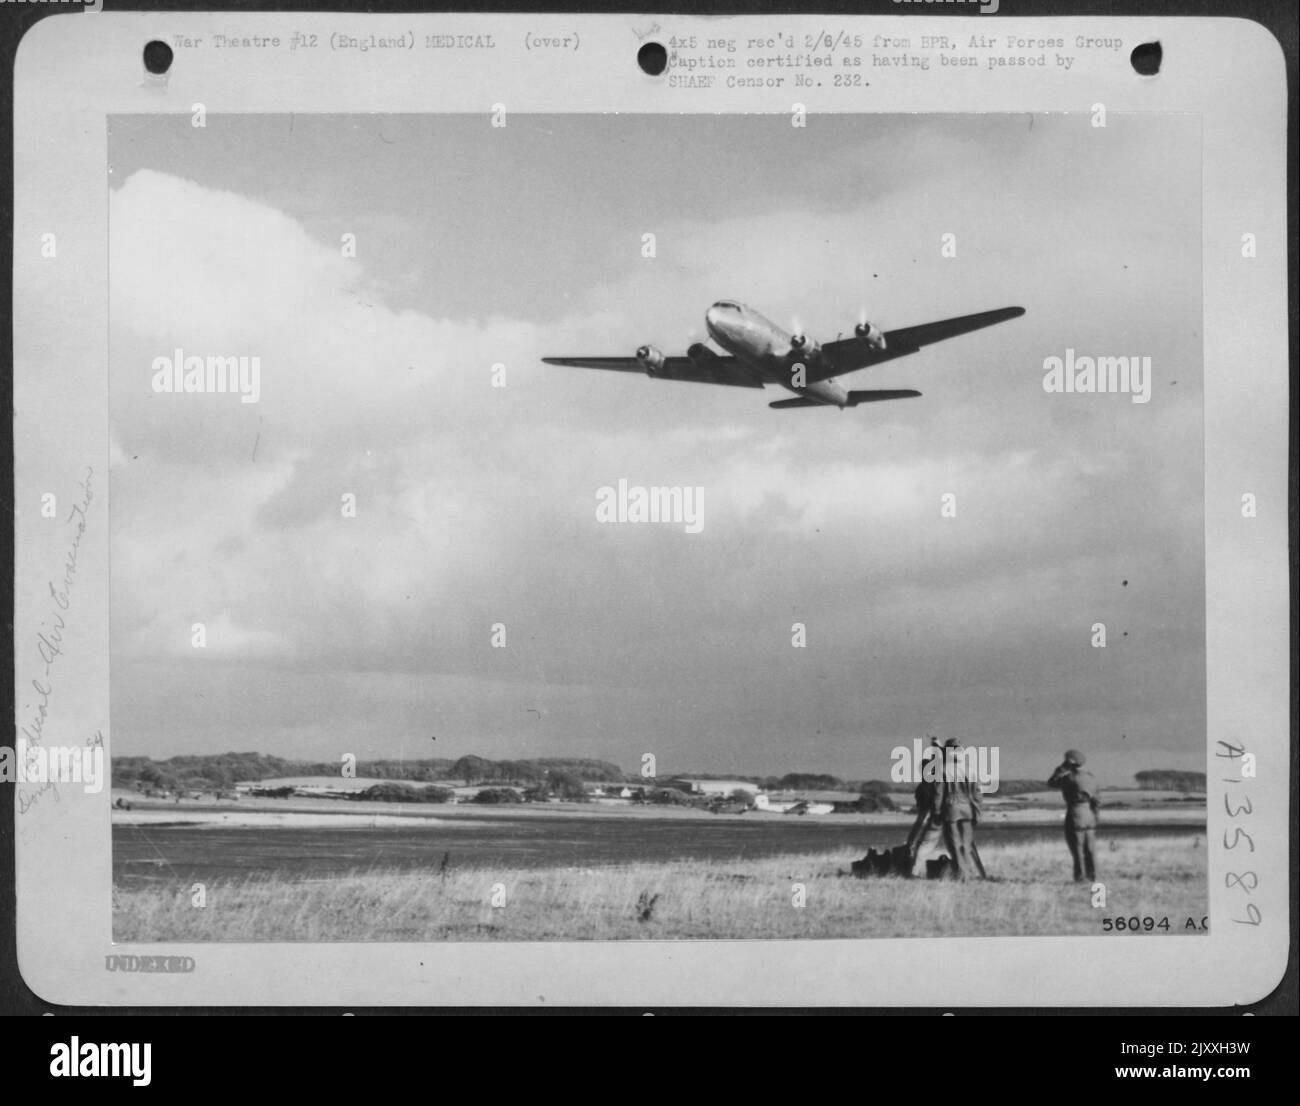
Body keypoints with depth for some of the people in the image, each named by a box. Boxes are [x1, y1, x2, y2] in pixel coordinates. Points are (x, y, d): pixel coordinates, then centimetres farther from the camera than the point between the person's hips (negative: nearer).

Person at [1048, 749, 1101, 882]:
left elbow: (1051, 782, -1)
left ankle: (1079, 877, 1)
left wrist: (1062, 769, 3)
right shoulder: (1090, 778, 9)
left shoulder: (1069, 778, -13)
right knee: (1090, 849, 12)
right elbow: (1096, 800, 13)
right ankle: (1092, 876, 12)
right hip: (1090, 816, 6)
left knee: (1077, 849, 0)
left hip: (1075, 816, -6)